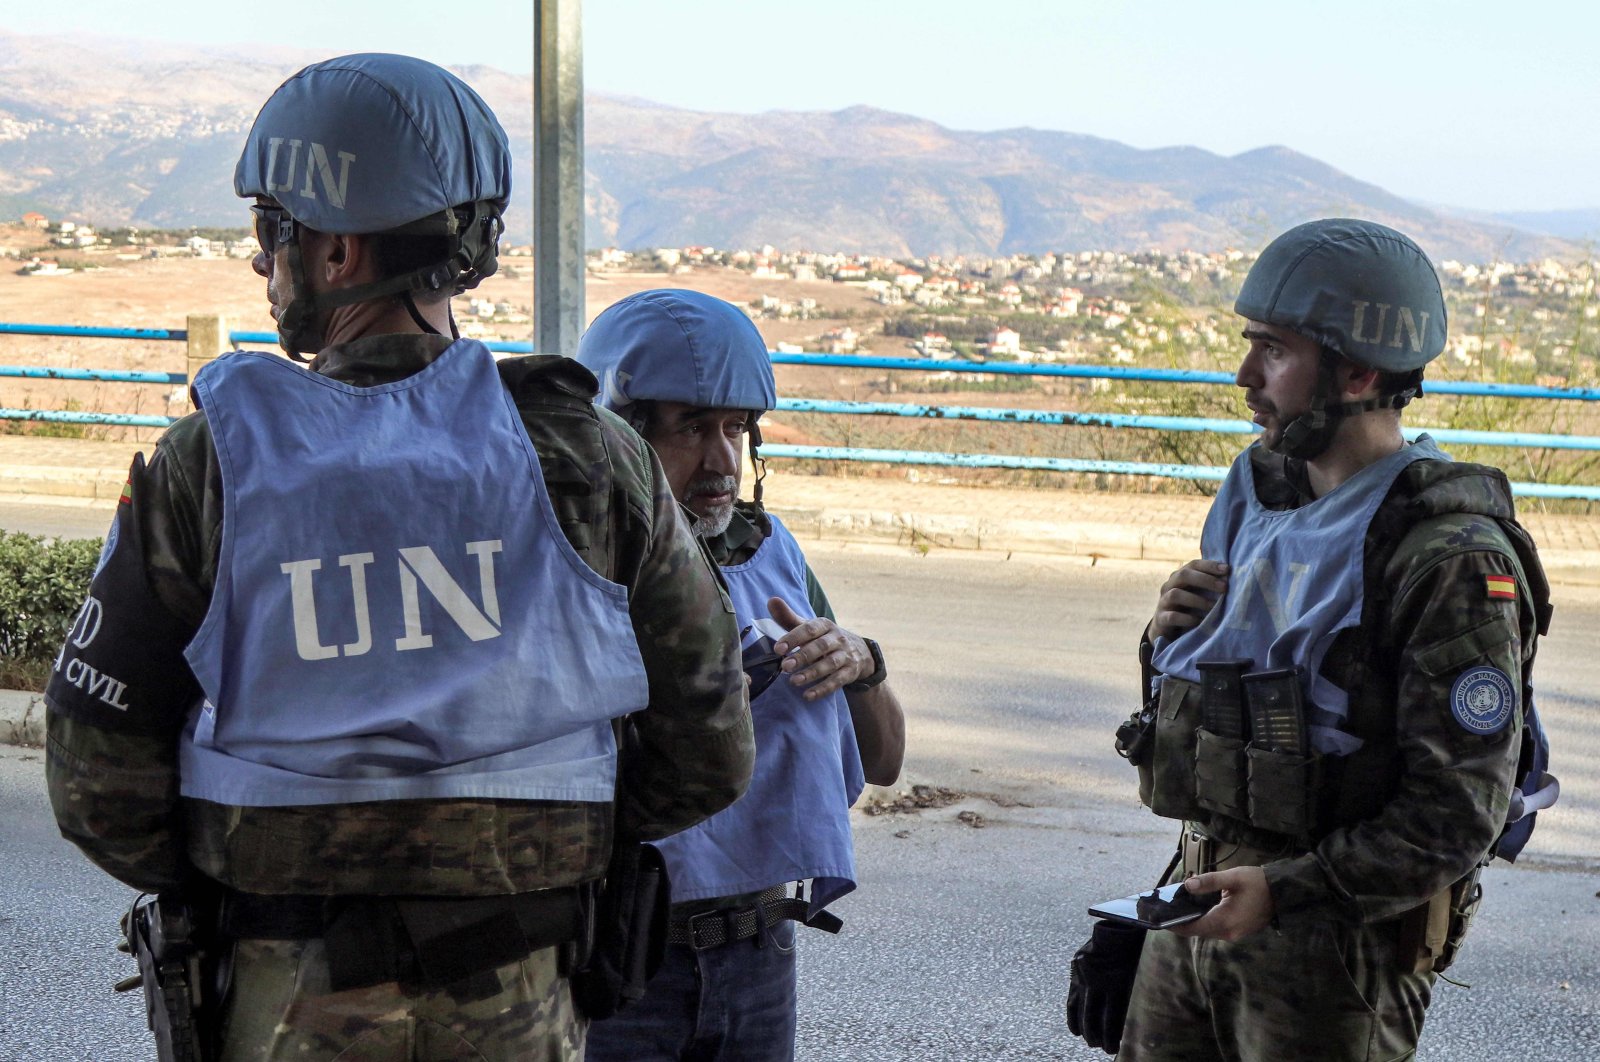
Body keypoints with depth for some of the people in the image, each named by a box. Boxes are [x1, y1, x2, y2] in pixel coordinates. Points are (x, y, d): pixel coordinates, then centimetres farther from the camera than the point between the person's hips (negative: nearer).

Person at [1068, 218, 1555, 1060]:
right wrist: (1169, 638, -1)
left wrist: (1283, 890, -24)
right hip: (1202, 906, 7)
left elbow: (1461, 811, -19)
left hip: (1339, 948, -7)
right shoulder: (1259, 500, 10)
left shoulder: (1451, 558, -16)